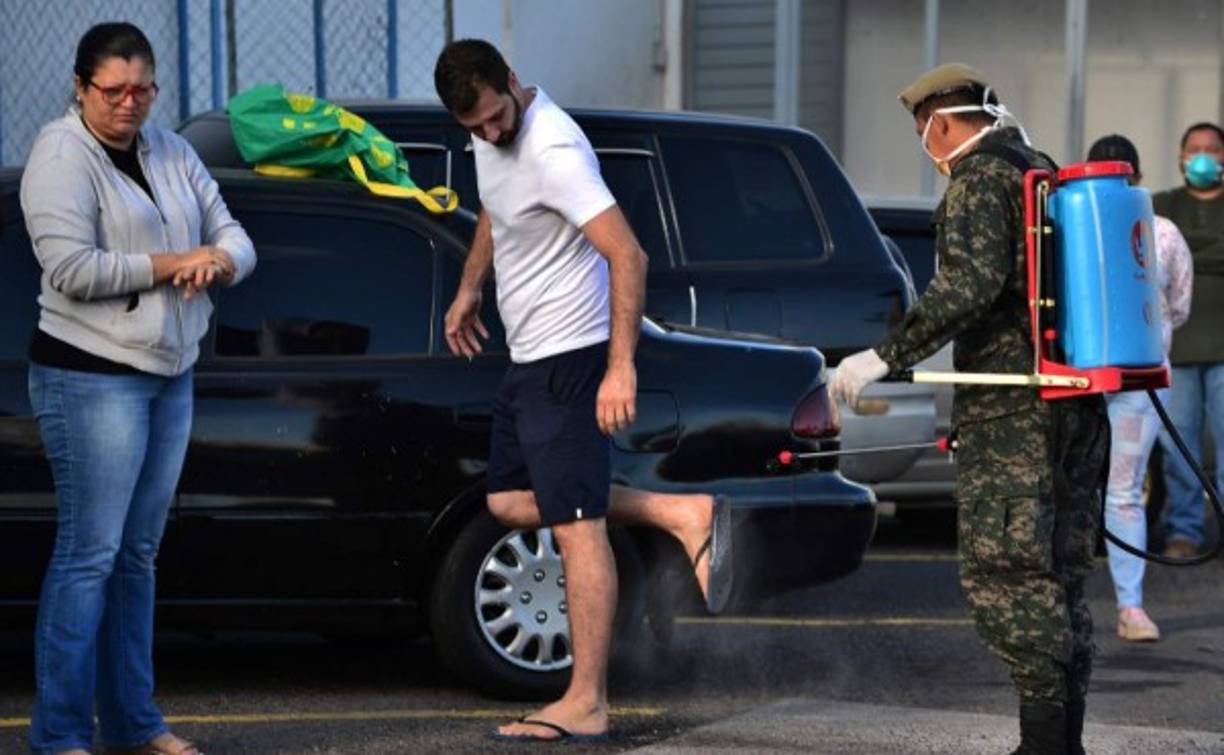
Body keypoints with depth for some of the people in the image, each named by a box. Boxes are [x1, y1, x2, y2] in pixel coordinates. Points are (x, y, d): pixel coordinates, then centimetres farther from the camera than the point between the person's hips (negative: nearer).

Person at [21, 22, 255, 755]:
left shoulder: (171, 151, 12)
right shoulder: (61, 156, -9)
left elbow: (235, 238, 14)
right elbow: (71, 269, -18)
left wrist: (217, 260, -9)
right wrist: (169, 264, -16)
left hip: (170, 377, 7)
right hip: (91, 377, -7)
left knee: (138, 555, 11)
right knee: (90, 553, -9)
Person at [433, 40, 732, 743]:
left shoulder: (552, 151, -26)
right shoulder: (490, 137, 4)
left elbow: (628, 256, -31)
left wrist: (621, 368, -35)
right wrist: (470, 288, 26)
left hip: (568, 359, -10)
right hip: (527, 356, 10)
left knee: (577, 526, -9)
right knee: (511, 502, 14)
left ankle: (587, 704, -7)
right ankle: (683, 515, 8)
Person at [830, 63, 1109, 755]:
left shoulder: (979, 179, -9)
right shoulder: (1045, 172, 18)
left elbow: (972, 283, -24)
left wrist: (887, 356, -22)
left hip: (1011, 412, -9)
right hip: (1079, 409, 9)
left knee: (1003, 574, -7)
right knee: (1059, 578, 11)